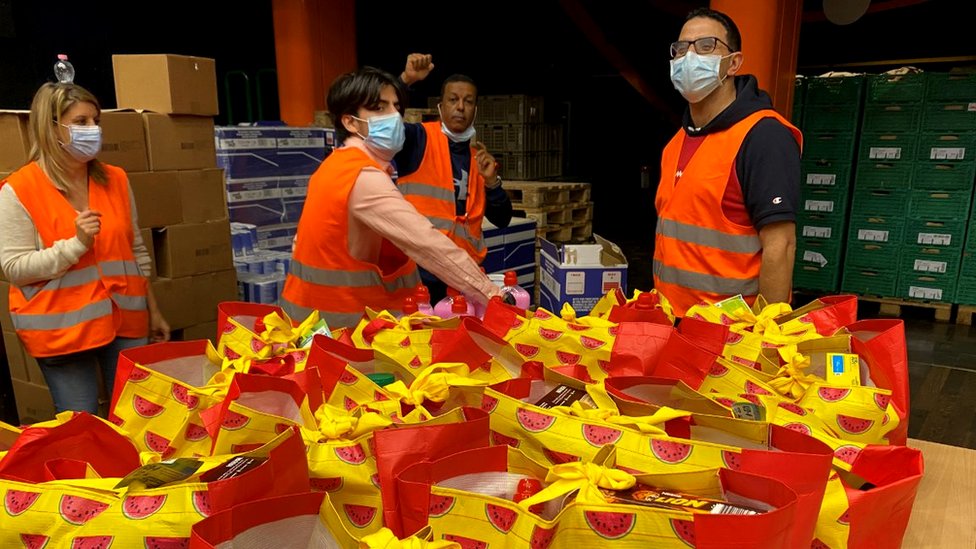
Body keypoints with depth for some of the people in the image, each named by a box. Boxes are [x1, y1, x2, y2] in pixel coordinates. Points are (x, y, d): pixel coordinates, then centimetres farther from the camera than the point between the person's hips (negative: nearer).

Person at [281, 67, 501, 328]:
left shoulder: (338, 165, 8)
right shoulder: (364, 177, -23)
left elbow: (307, 240, 13)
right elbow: (427, 243, -32)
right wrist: (491, 294, -33)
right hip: (337, 319, -9)